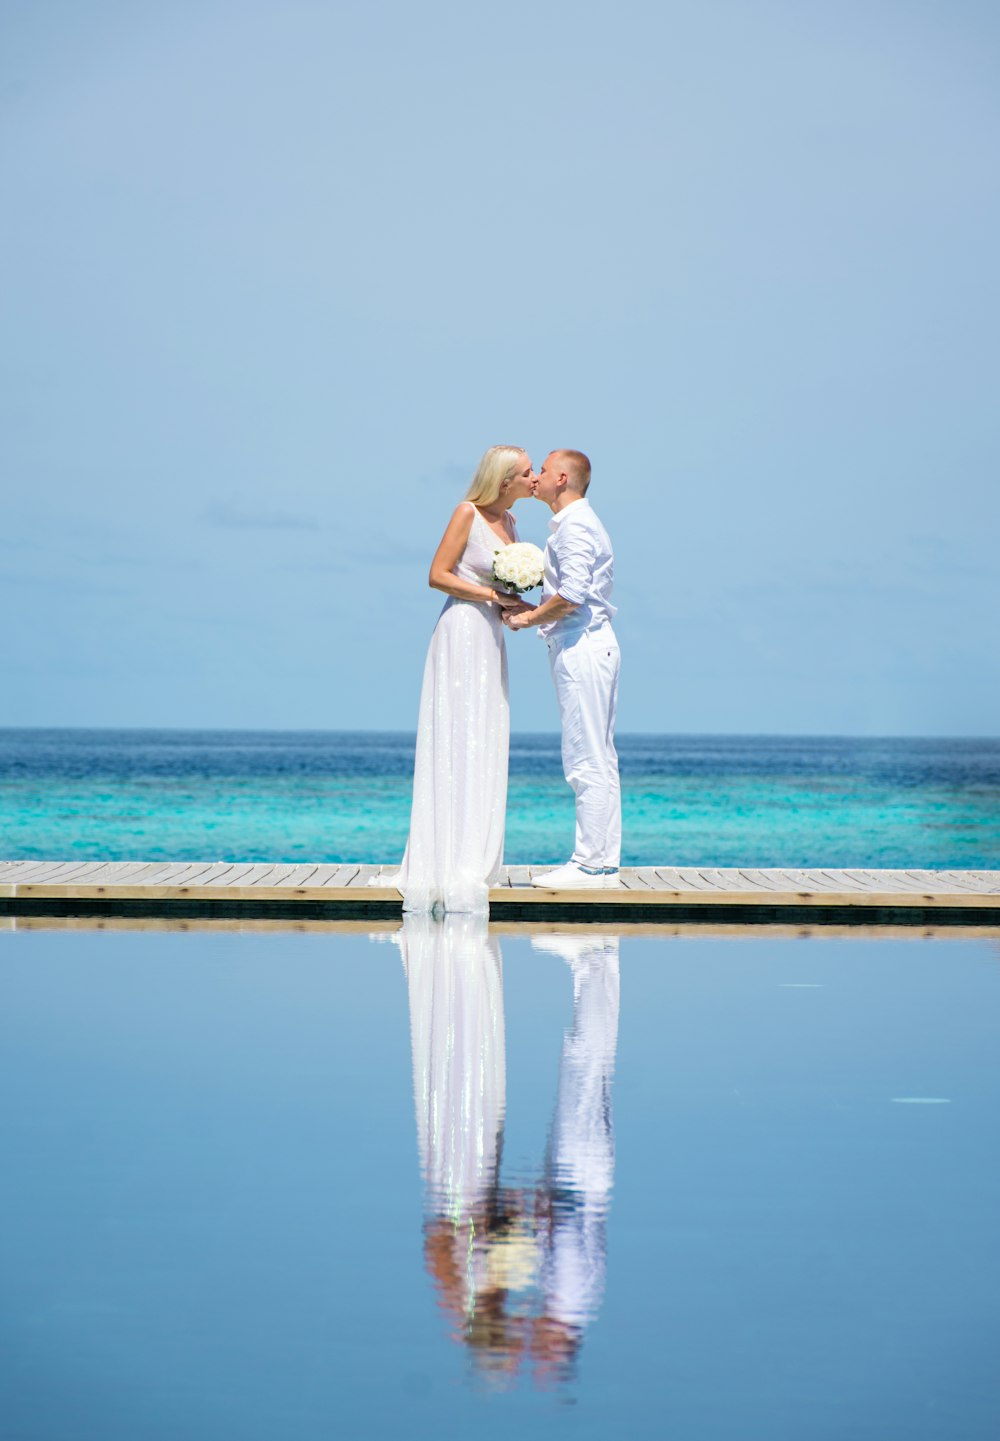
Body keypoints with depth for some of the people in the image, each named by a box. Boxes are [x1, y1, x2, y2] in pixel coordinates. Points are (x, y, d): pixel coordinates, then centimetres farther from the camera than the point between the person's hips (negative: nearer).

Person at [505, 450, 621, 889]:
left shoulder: (574, 526, -12)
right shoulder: (574, 523, 21)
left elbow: (570, 599, -20)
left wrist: (527, 619, -7)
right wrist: (533, 609, 13)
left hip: (582, 650, -11)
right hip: (588, 646, 11)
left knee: (586, 761, -9)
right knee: (597, 759, 9)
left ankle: (592, 865, -9)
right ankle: (602, 862, 12)